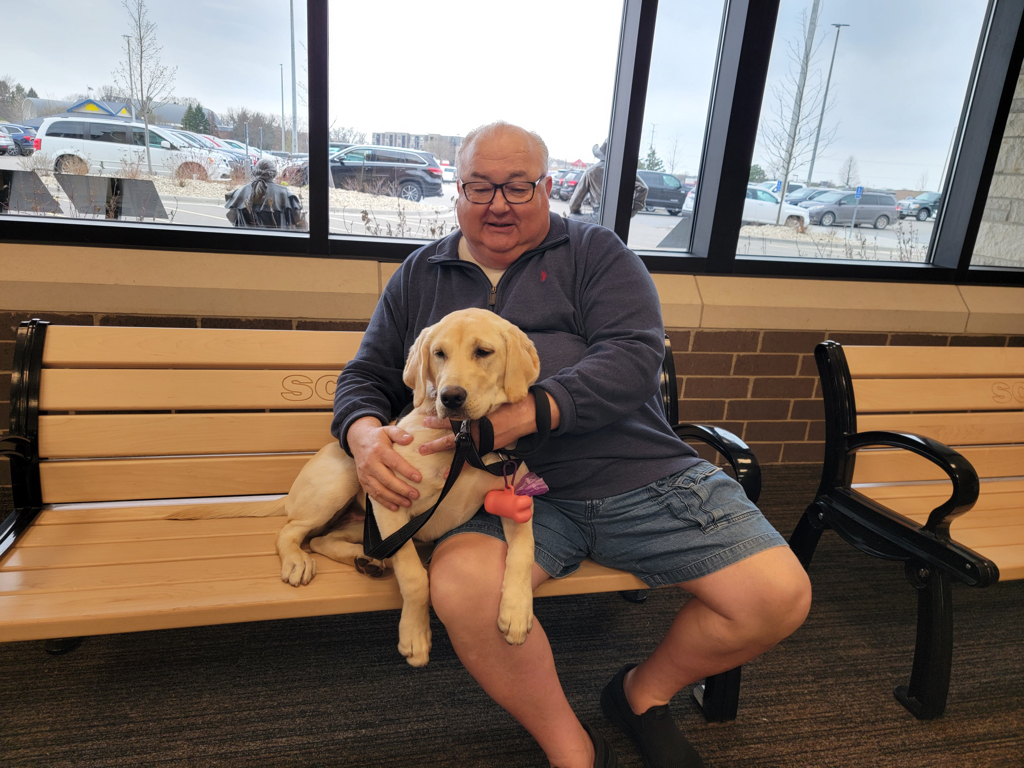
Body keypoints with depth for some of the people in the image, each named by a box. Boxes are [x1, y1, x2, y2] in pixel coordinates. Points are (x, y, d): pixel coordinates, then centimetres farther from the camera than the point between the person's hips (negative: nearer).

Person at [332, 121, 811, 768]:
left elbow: (635, 355, -7)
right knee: (463, 587, -32)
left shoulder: (595, 252, 8)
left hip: (640, 472, 1)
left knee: (781, 596, -10)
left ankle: (645, 692, 19)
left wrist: (527, 413, -23)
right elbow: (366, 376, 17)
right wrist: (365, 433, -9)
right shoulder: (419, 277, 17)